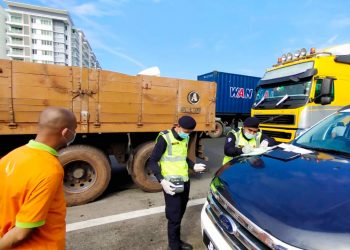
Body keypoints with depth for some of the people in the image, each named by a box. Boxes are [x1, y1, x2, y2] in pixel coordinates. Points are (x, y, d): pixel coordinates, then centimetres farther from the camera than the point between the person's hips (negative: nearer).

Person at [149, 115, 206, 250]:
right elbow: (153, 161, -15)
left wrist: (193, 166, 8)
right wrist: (162, 181, -24)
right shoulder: (165, 138, -17)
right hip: (171, 184, -7)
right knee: (174, 217, 2)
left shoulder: (185, 138, 8)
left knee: (180, 213, 19)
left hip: (184, 182, 7)